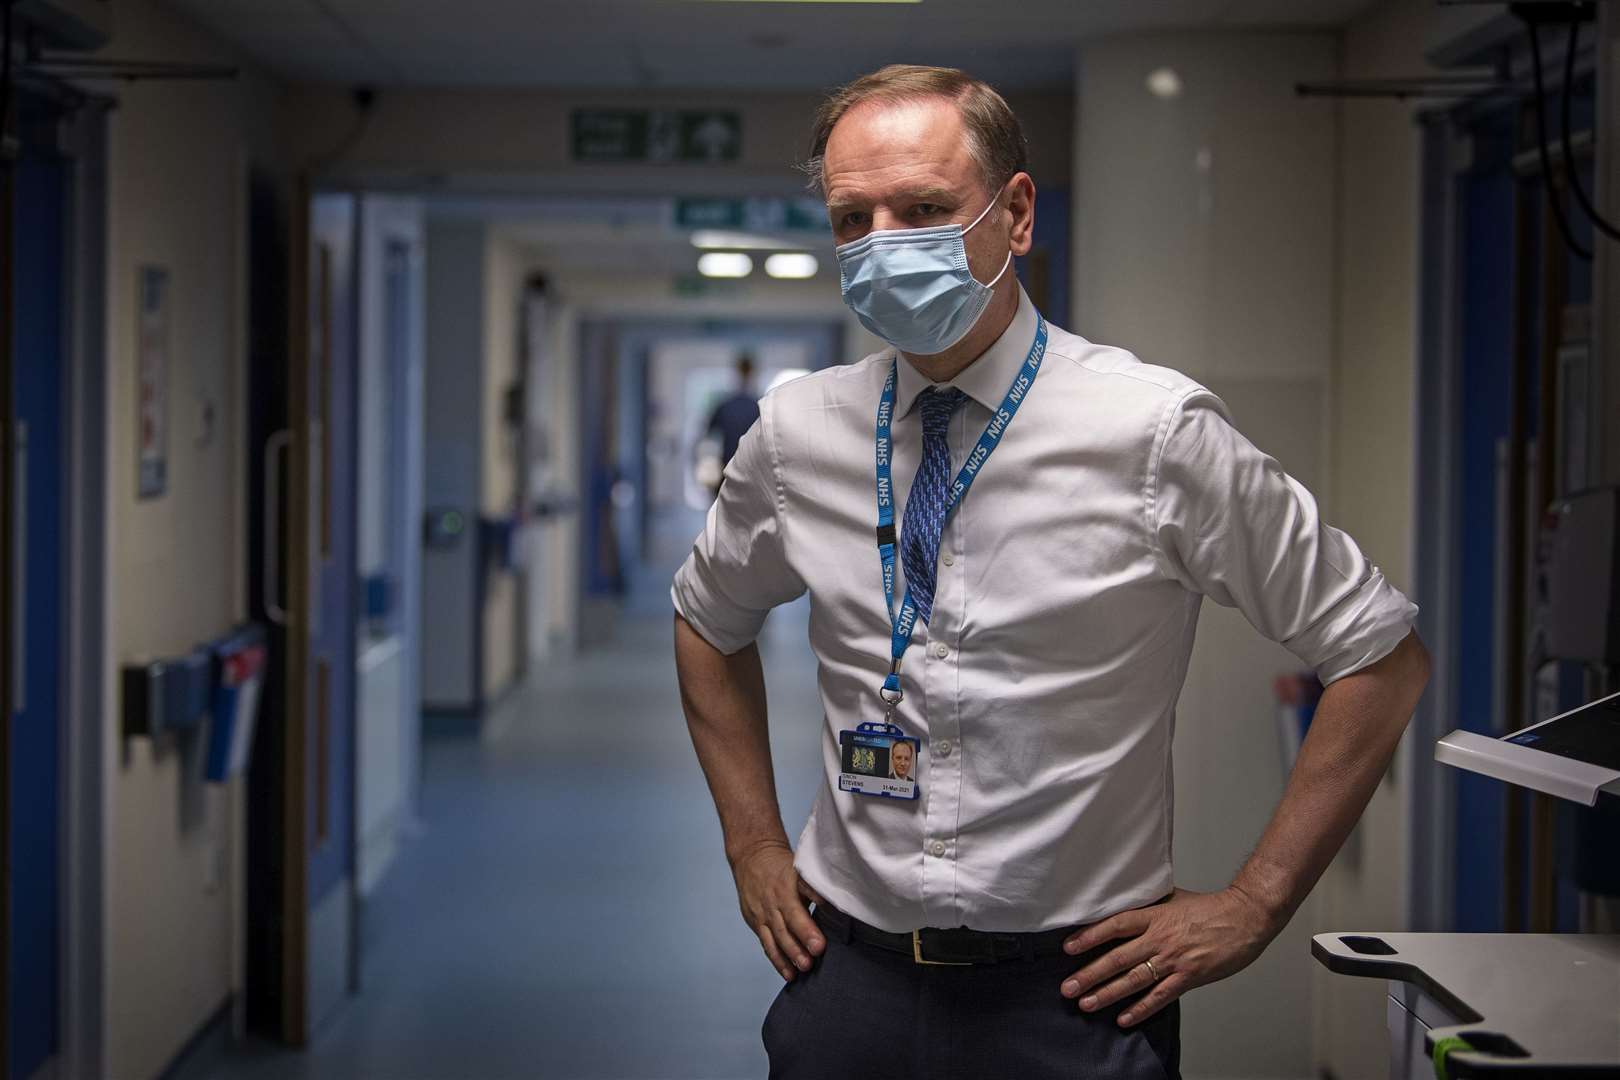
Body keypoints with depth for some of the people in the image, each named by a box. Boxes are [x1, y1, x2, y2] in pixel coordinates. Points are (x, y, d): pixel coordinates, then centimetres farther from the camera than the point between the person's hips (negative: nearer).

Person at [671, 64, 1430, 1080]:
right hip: (847, 977, 3)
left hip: (1074, 997, -3)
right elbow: (709, 623, 20)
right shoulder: (796, 434, 0)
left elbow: (1384, 656, -5)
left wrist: (1252, 906, -7)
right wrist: (754, 847, 11)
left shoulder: (1153, 432, -11)